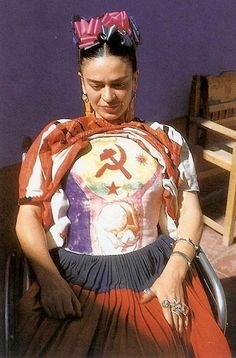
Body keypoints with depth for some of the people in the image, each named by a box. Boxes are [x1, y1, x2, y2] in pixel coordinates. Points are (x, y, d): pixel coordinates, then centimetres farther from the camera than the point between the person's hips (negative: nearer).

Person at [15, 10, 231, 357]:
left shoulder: (165, 140, 11)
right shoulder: (56, 139, 8)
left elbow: (190, 211, 7)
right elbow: (28, 218, 4)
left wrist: (174, 273, -9)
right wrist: (49, 278, -10)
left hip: (155, 273, 1)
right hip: (75, 277, 0)